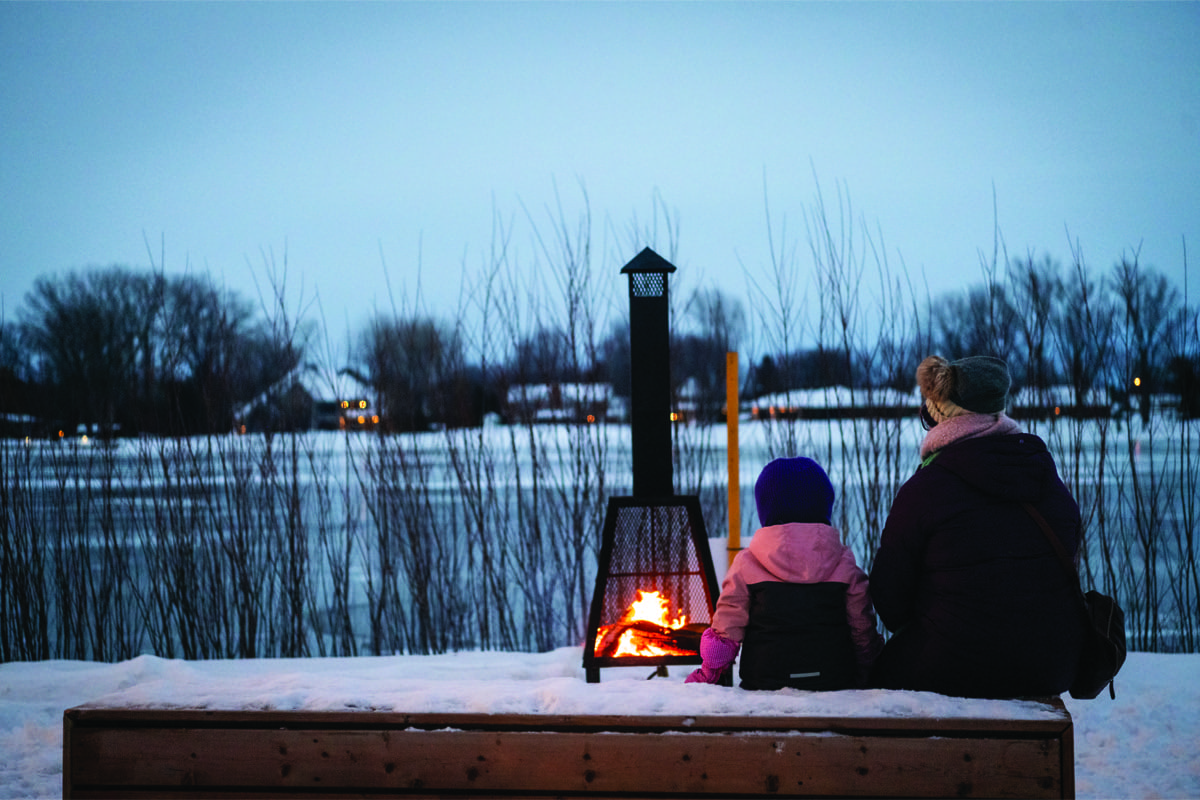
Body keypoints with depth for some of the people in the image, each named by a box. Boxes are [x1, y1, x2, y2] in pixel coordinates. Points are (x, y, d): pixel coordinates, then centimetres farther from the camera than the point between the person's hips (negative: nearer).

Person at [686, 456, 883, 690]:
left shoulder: (746, 564, 0)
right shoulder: (845, 564, 4)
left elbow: (726, 631, 2)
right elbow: (863, 630, 7)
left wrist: (703, 679, 16)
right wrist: (868, 681, 22)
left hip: (764, 685, -1)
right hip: (836, 686, 1)